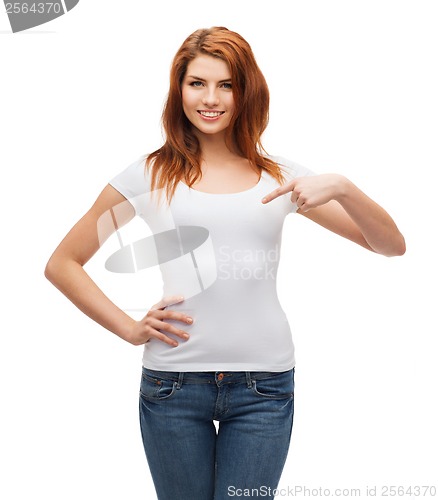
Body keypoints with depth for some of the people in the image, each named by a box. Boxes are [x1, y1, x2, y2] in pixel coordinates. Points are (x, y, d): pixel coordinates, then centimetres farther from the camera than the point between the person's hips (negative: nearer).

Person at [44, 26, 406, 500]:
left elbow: (392, 246, 4)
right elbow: (61, 264, 7)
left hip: (263, 384, 1)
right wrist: (130, 328, -2)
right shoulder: (149, 175, 1)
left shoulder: (280, 176, 5)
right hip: (172, 384, 0)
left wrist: (341, 187, -14)